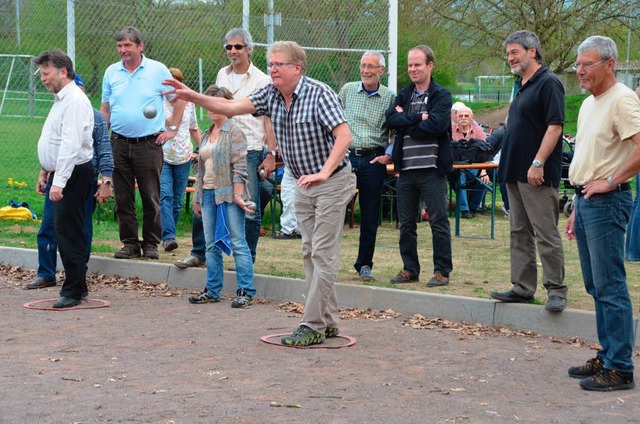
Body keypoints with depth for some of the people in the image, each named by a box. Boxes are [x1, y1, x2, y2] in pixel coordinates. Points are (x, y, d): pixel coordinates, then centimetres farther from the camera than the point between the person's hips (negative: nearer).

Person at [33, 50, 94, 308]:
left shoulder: (74, 101, -16)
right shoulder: (61, 99, 18)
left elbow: (71, 144, -24)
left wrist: (58, 181, -29)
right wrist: (45, 171, 25)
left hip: (73, 174, -10)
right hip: (60, 174, 10)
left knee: (68, 234, -9)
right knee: (65, 232, 13)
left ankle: (72, 292, -6)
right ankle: (77, 285, 20)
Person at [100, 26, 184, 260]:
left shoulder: (157, 70, -1)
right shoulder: (111, 72, 8)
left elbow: (179, 98, 6)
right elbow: (105, 108, 14)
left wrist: (173, 129, 1)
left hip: (148, 144, -3)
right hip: (119, 143, 3)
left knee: (151, 197, 0)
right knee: (123, 197, 5)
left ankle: (151, 244, 10)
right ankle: (130, 243, 15)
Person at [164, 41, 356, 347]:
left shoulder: (319, 93, -18)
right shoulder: (271, 95, 3)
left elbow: (344, 135, -26)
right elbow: (232, 107, -4)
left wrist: (323, 173, -34)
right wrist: (193, 97, -17)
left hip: (332, 182, -8)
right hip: (304, 185, 8)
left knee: (322, 255, -8)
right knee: (310, 254, 10)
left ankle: (313, 326, -7)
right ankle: (328, 322, 18)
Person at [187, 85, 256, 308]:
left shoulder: (234, 132, -6)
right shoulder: (206, 135, 18)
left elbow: (240, 167, -12)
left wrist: (238, 195, -17)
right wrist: (197, 198, 20)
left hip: (229, 195, -8)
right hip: (209, 194, 8)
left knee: (238, 243, -5)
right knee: (212, 245, 10)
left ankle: (245, 291, -3)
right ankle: (212, 290, 17)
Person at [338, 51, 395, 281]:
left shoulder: (390, 98, 1)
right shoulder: (347, 90, 4)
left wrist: (388, 155, -7)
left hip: (373, 160, 0)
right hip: (346, 156, 0)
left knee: (370, 216, 6)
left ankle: (364, 264, 19)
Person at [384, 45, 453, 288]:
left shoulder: (442, 95, -1)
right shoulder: (403, 95, 14)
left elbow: (437, 125, -18)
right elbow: (391, 119, -4)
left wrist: (406, 123, -9)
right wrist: (419, 117, -15)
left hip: (432, 168, -5)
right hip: (406, 168, 5)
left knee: (438, 222, -1)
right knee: (406, 223, 10)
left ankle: (442, 271, 6)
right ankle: (410, 269, 20)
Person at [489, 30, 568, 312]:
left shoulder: (548, 83, -11)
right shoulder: (521, 85, 17)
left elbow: (554, 126, -18)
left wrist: (538, 164, -22)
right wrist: (507, 166, 16)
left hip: (537, 175, -10)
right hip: (516, 172, 10)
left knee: (546, 233, -6)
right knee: (520, 233, 12)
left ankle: (556, 289, 0)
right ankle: (523, 287, 18)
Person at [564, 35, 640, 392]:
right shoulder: (588, 104, 17)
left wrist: (610, 181, -18)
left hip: (607, 202, -10)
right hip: (587, 201, 10)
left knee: (610, 287, -8)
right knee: (596, 286, 14)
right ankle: (607, 357, 22)